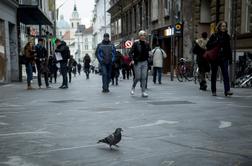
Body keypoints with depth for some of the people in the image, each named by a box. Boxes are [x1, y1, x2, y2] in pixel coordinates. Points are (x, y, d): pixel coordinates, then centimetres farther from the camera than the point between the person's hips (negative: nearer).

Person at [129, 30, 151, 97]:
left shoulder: (146, 44, 5)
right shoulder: (136, 43, -7)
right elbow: (130, 52, -10)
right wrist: (132, 60, -23)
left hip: (144, 62, 3)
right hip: (137, 62, -3)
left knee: (144, 78, 0)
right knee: (138, 77, -3)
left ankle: (143, 92, 5)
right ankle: (133, 88, 23)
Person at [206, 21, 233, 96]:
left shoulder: (227, 36, 10)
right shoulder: (214, 36, 1)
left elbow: (229, 48, 13)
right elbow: (208, 45, -5)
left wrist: (230, 58, 9)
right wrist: (216, 43, -18)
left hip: (224, 58, 2)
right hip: (214, 58, -2)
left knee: (226, 74, -10)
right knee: (214, 75, 6)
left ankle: (227, 90, -14)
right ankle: (213, 91, 14)